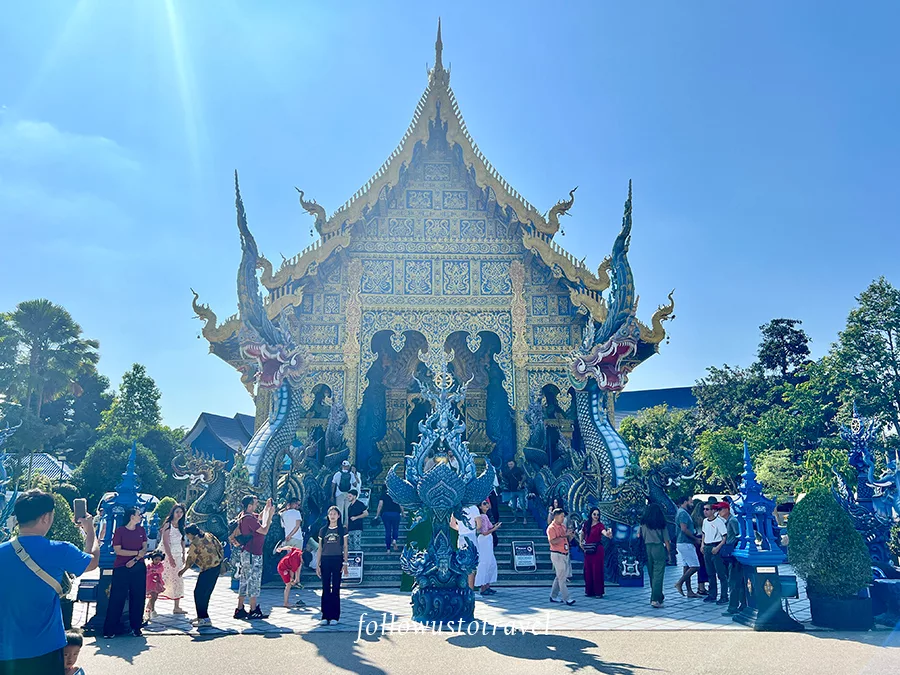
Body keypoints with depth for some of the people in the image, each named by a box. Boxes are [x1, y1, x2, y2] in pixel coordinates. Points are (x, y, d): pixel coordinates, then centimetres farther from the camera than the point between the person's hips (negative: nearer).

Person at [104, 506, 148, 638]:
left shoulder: (141, 530, 9)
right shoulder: (120, 530, -4)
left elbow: (145, 549, 5)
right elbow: (118, 550, -10)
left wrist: (135, 560, -11)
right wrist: (137, 552, -10)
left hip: (139, 568, 4)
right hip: (121, 569, -4)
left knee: (138, 598, 5)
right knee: (117, 598, -2)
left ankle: (136, 627, 14)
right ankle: (110, 630, 5)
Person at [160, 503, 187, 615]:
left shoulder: (180, 526, 12)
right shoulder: (168, 524, -9)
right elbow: (165, 542, -15)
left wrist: (183, 555, 9)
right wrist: (170, 557, -20)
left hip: (178, 556, 7)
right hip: (168, 555, -7)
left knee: (178, 581, 7)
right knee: (164, 580, -10)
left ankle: (177, 607, 12)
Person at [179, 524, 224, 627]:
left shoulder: (194, 544, -14)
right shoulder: (208, 535, 8)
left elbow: (190, 560, -4)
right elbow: (219, 546, 12)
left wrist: (183, 570, 13)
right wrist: (221, 559, 23)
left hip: (208, 569, -9)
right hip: (217, 565, 9)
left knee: (199, 593, -3)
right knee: (206, 592, 17)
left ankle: (204, 618, -3)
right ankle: (202, 616, 26)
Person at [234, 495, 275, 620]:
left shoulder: (245, 515, 10)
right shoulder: (249, 519, -21)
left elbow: (260, 518, 28)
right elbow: (264, 531, -21)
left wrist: (267, 508, 19)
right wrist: (270, 515, -15)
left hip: (247, 553, 10)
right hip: (253, 554, -10)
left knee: (245, 581, 14)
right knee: (254, 581, -3)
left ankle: (240, 609, 19)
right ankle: (253, 611, 3)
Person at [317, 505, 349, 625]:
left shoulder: (342, 530, 3)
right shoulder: (323, 530, 8)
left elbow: (345, 548, 3)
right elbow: (320, 548, 10)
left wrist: (345, 563, -4)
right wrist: (318, 564, 4)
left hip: (337, 561, -2)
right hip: (325, 561, 2)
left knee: (336, 589, 1)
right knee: (325, 589, 3)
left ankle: (335, 616, 7)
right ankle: (325, 616, 9)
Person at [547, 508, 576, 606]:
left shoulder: (563, 526, 13)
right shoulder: (551, 528, -11)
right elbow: (553, 541, -21)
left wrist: (571, 536, -3)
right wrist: (564, 535, -23)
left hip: (565, 554, 8)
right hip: (557, 554, -8)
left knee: (560, 577, 13)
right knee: (562, 577, -6)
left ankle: (553, 596, 22)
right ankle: (566, 599, -5)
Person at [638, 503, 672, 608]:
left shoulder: (643, 522, 5)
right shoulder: (661, 523, -2)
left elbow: (638, 535, 4)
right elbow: (666, 540, -2)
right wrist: (669, 552, 7)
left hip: (647, 547, 4)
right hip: (659, 548, -4)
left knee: (651, 573, 14)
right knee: (658, 574, -4)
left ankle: (658, 596, 29)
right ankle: (655, 599, -11)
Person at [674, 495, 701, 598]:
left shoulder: (681, 512, 18)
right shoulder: (683, 513, -14)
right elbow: (684, 529, -22)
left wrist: (694, 539, 18)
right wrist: (695, 539, -12)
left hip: (682, 543, 10)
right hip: (686, 544, -10)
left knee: (686, 566, 10)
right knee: (695, 566, -9)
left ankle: (689, 591, 12)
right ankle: (679, 583, -6)